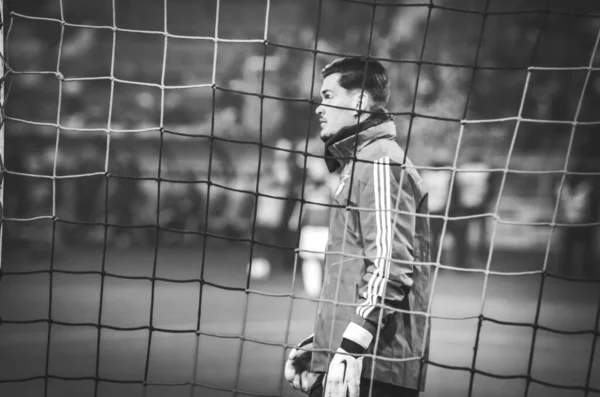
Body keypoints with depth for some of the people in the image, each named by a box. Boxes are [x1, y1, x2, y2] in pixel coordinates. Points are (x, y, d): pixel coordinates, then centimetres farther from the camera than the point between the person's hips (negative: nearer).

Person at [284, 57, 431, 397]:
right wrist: (321, 344, 19)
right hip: (344, 360, 9)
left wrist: (350, 348, -23)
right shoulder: (357, 165, 21)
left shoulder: (381, 163, -10)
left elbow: (390, 266, -20)